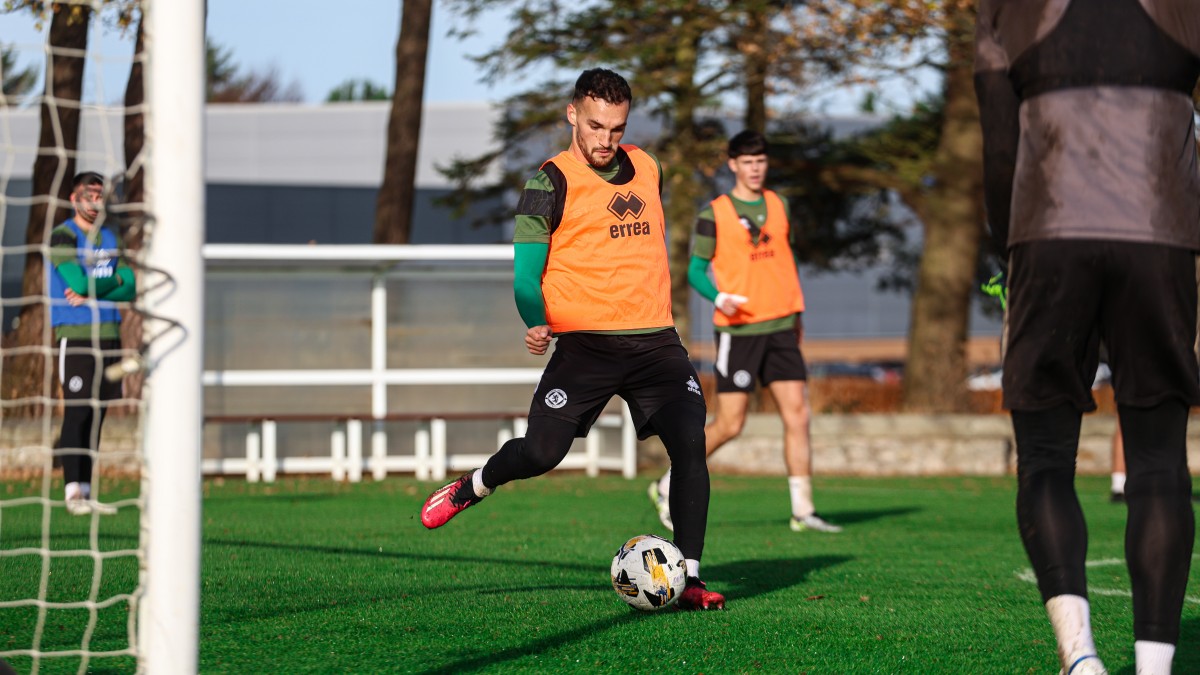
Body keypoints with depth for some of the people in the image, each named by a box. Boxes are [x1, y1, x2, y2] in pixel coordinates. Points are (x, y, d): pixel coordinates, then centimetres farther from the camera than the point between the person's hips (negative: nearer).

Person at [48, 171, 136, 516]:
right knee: (76, 413, -9)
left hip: (108, 332, 6)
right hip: (75, 333, -6)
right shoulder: (62, 236, -5)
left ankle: (86, 493, 9)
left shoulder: (112, 237, 15)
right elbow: (79, 282, -18)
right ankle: (72, 491, -7)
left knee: (97, 415, 6)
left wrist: (92, 296, -10)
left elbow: (129, 288, 5)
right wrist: (114, 279, -3)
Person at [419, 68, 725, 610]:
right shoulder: (553, 180, -4)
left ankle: (688, 577, -7)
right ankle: (474, 487, 23)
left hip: (655, 339, 4)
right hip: (586, 342, -4)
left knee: (690, 444, -13)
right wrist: (536, 323, -27)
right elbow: (525, 270, -9)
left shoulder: (647, 168, 13)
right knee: (541, 452, -12)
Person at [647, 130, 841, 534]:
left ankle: (803, 512, -1)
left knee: (797, 414, -3)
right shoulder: (715, 214, -4)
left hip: (780, 328, 5)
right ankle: (667, 488, 13)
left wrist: (796, 312, 22)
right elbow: (695, 270, -2)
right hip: (738, 330, -5)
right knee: (729, 425, -4)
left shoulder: (777, 206, 12)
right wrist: (719, 297, -21)